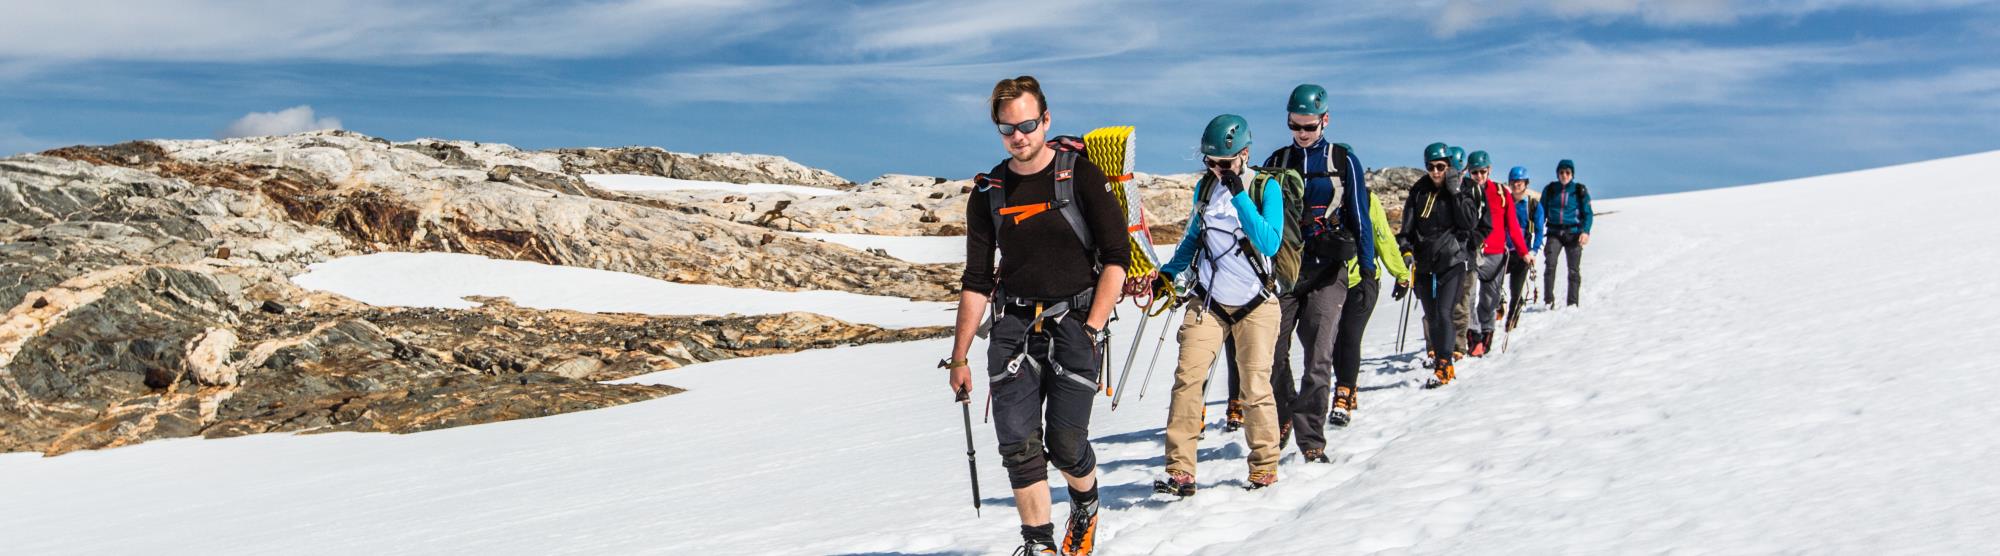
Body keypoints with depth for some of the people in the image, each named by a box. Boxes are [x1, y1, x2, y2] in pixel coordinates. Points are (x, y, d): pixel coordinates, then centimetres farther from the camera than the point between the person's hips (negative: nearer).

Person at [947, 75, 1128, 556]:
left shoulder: (1079, 174, -2)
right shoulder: (989, 193, 8)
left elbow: (1116, 255, -3)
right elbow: (977, 281, 12)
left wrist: (1092, 327, -12)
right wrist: (959, 357, 8)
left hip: (1074, 320, -3)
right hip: (1014, 324, 3)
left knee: (1065, 444, -6)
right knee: (1018, 444, -7)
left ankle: (1086, 506, 26)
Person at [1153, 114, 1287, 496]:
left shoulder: (1265, 187, -8)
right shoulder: (1204, 188, 5)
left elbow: (1269, 244, -21)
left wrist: (1239, 196, -25)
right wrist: (1169, 272, 8)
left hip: (1255, 303, -3)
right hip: (1207, 301, 3)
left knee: (1255, 386, -4)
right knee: (1188, 378, -11)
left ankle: (1264, 468, 14)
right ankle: (1180, 471, -10)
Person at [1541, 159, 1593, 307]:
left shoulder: (1580, 190, 4)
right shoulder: (1550, 189, 8)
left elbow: (1587, 213, 4)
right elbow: (1542, 212, 13)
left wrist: (1585, 231, -11)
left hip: (1573, 233, 0)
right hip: (1554, 233, 0)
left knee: (1574, 270, 1)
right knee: (1550, 265, -17)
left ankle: (1572, 303, 8)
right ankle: (1548, 301, -14)